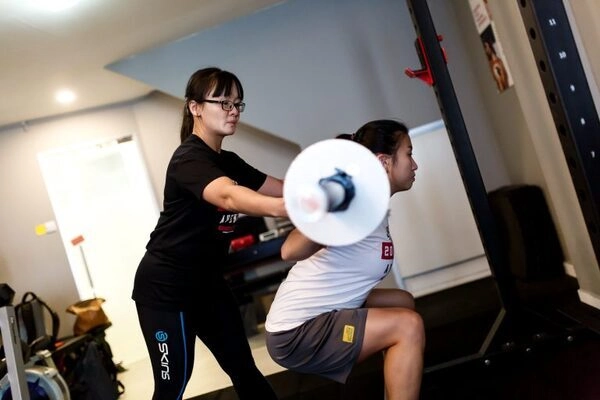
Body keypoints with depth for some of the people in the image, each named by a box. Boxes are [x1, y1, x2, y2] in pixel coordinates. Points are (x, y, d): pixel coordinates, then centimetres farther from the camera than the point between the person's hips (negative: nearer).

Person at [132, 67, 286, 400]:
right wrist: (295, 208, -57)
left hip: (206, 281, 9)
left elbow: (284, 188, 3)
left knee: (243, 368, 12)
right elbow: (228, 197, -41)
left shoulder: (229, 162, 8)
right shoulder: (189, 158, -20)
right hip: (164, 286, -8)